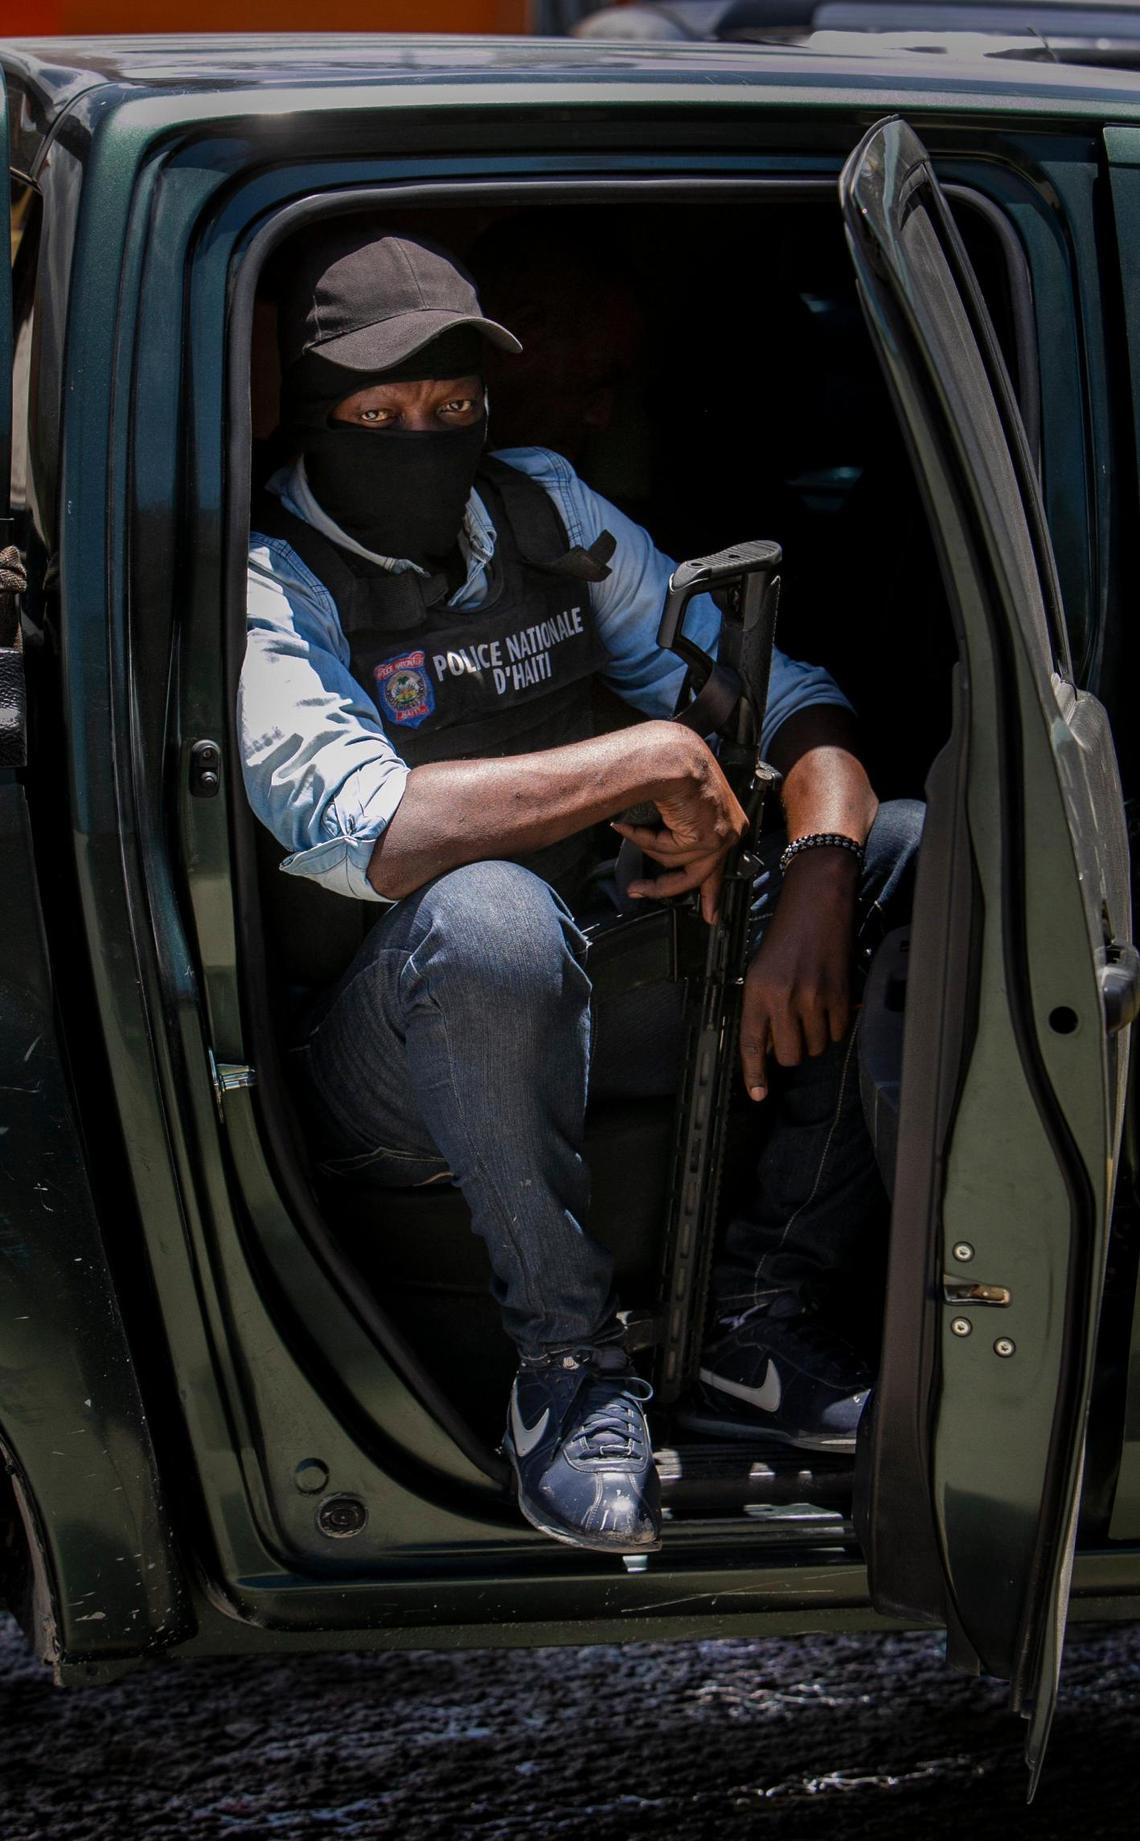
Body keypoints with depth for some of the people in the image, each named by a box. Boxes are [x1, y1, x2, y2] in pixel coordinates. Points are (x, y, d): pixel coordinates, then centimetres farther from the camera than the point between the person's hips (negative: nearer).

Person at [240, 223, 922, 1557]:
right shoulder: (263, 583, -13)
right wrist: (652, 760, -24)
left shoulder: (542, 509, 5)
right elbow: (359, 825, -31)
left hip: (584, 994, 6)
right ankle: (567, 1357, -20)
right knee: (487, 918, -41)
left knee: (923, 857, -8)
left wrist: (816, 872, -18)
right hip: (385, 1070, -6)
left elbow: (784, 695, 3)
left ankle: (755, 1315, -8)